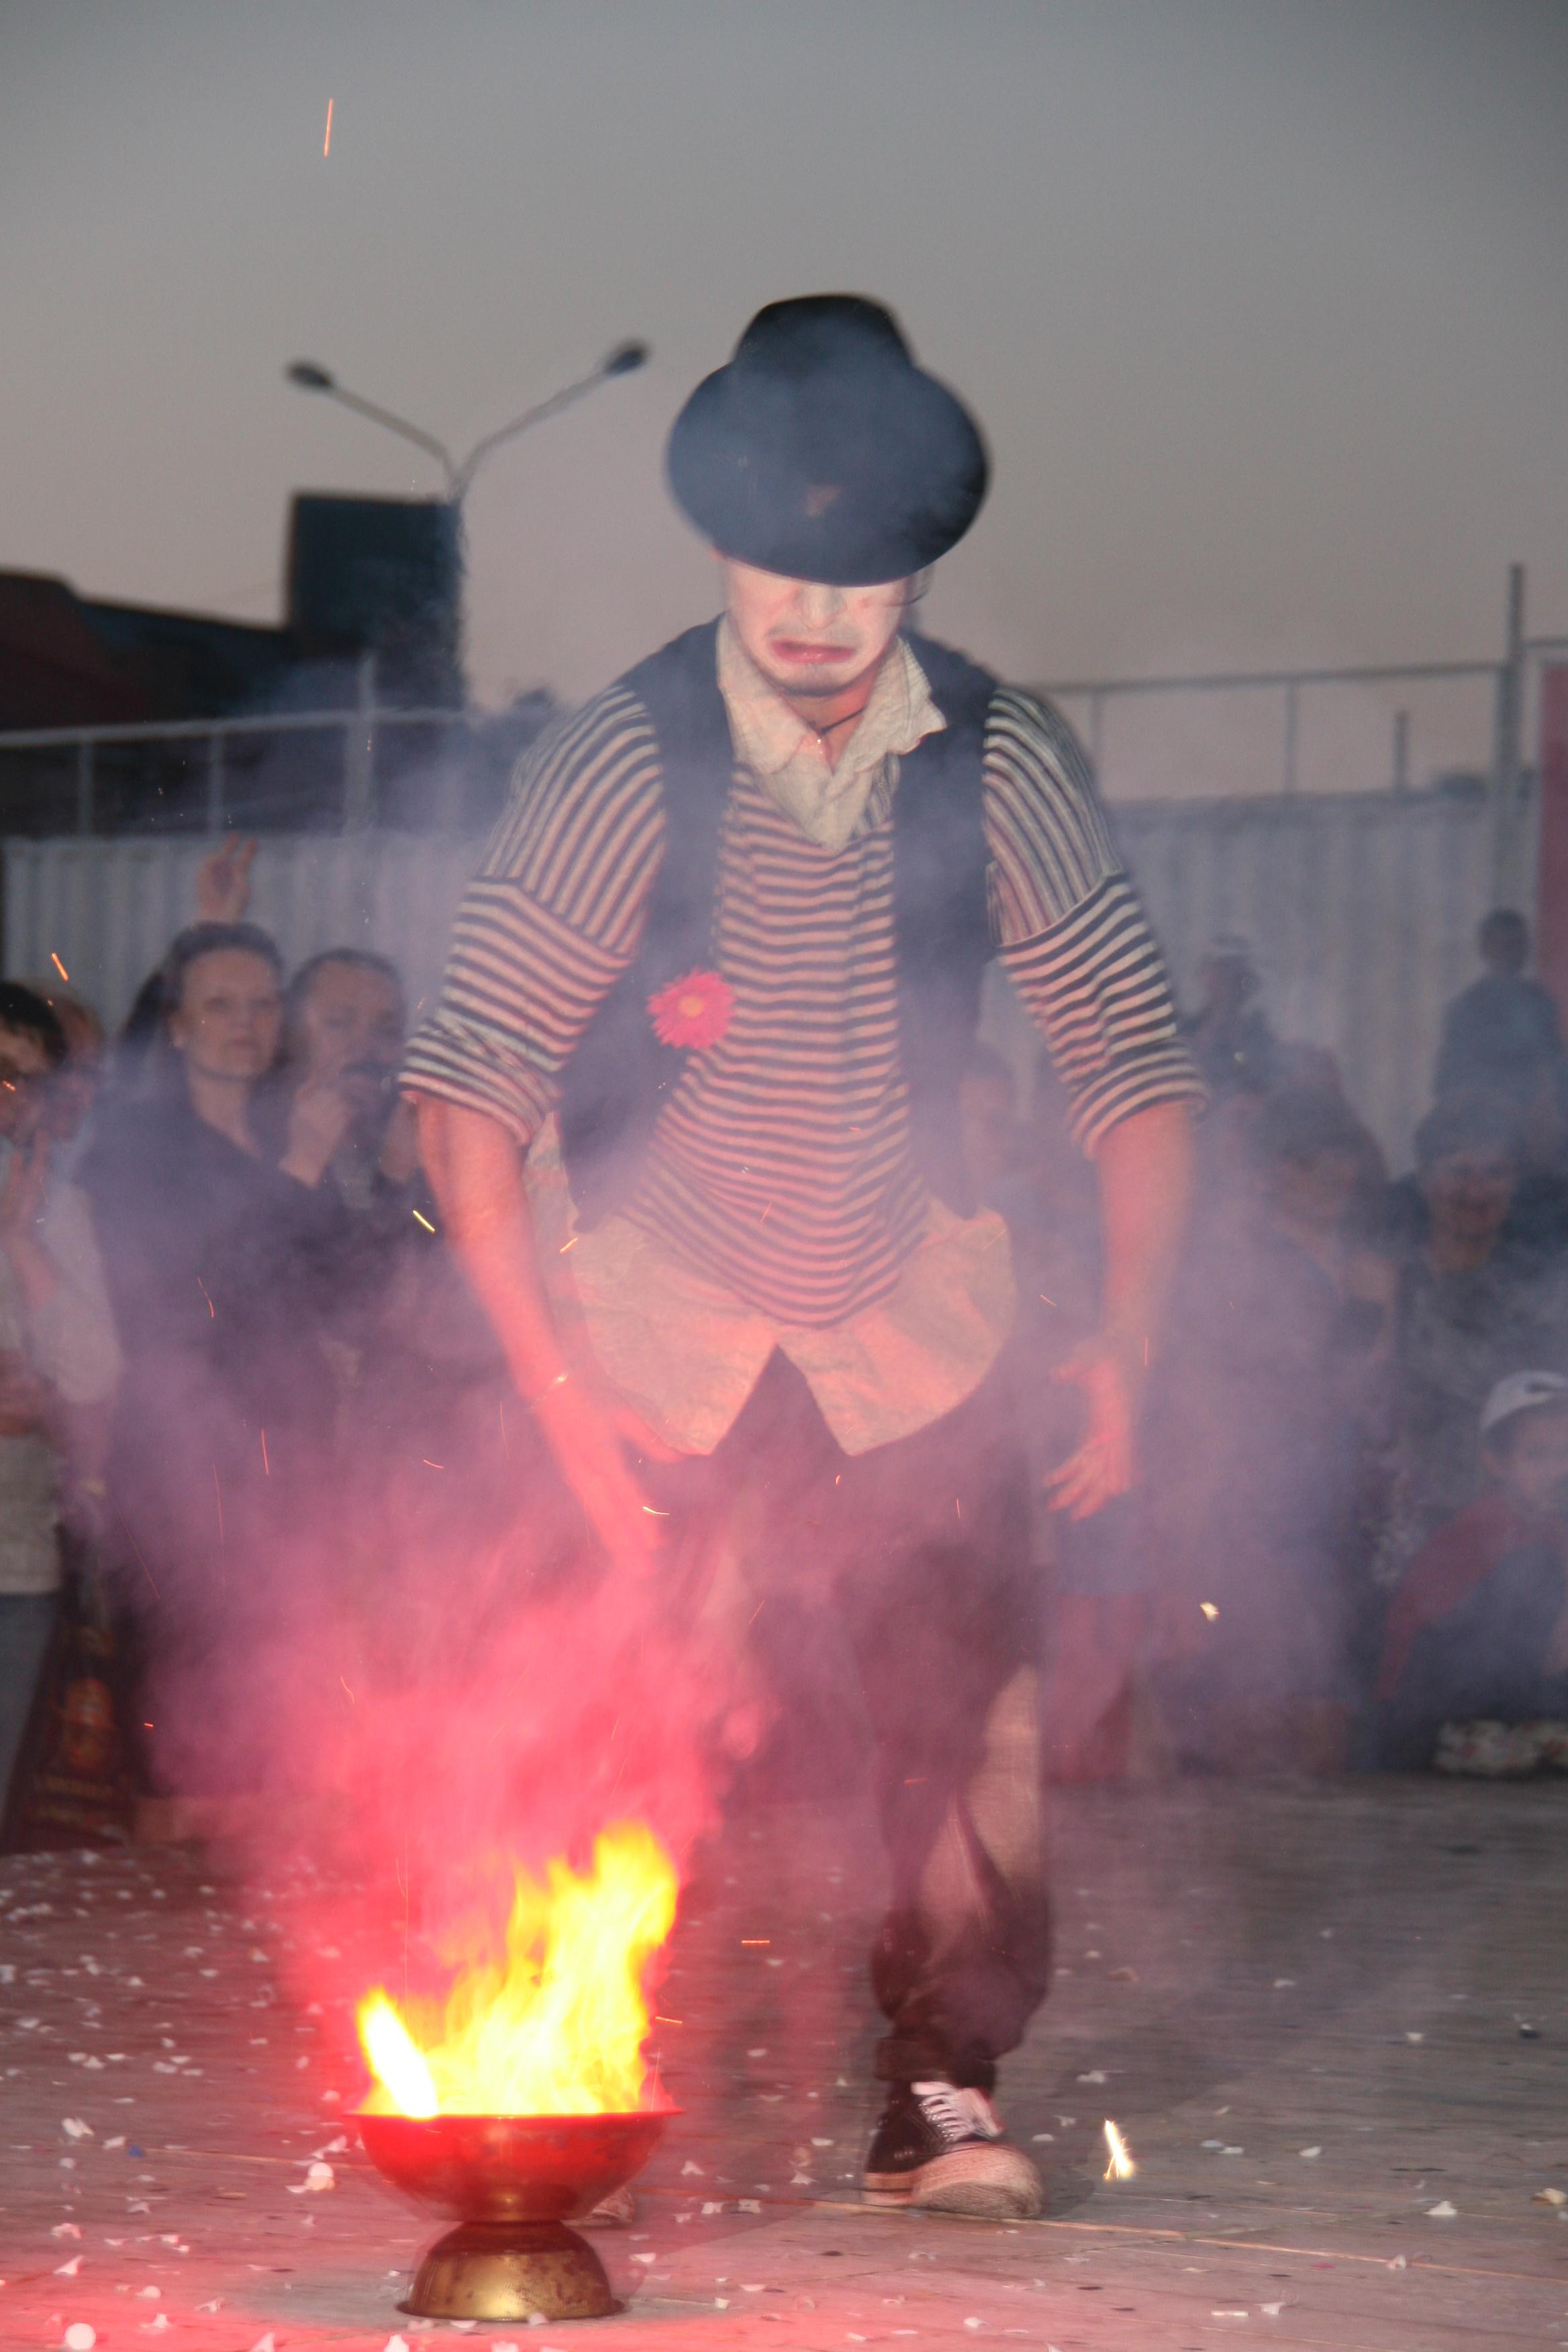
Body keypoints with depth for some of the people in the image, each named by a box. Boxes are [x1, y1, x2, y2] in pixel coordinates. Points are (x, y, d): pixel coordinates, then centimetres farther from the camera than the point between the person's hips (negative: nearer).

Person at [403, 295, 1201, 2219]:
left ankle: (942, 2094, 6)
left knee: (973, 1704, -9)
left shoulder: (1004, 765, -11)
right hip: (649, 1318, -1)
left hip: (906, 1321, 2)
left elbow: (1132, 1065, -2)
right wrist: (554, 1390, -24)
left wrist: (1126, 1343, -12)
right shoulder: (623, 765, -19)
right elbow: (467, 1087, -17)